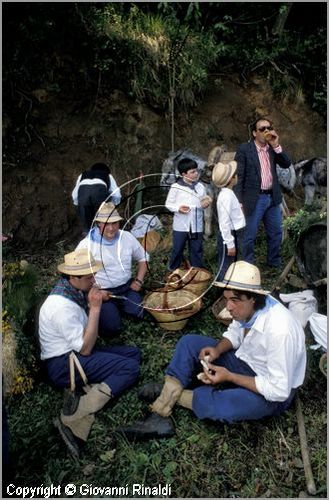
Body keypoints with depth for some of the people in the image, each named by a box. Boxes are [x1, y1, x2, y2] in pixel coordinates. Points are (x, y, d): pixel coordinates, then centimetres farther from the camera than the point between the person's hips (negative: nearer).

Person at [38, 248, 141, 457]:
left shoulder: (74, 291, 4)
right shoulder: (61, 305, -24)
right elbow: (85, 349, -22)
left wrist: (97, 300, -4)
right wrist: (95, 308, -22)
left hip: (76, 353, 10)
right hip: (64, 364, -9)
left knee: (134, 353, 3)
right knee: (130, 368, -19)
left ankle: (85, 391, -12)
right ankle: (74, 419, -22)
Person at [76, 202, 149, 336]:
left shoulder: (127, 237, -2)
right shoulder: (86, 244, -14)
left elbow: (143, 258, 13)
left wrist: (138, 281, 1)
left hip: (127, 287, 4)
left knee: (141, 314, -15)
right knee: (111, 327, -18)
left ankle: (119, 306, 15)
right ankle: (107, 308, 15)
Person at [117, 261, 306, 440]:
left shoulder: (279, 330, -35)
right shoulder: (247, 307, -14)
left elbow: (279, 390, -27)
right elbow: (235, 332, 7)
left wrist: (229, 376, -25)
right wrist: (217, 350, -13)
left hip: (275, 391, -7)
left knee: (220, 407, -36)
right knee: (189, 343, -5)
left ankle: (170, 394, -5)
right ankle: (159, 418, -9)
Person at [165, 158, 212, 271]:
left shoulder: (200, 187, 3)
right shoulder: (176, 187, -8)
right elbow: (168, 204, -1)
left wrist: (205, 204, -10)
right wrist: (178, 208, -19)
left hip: (197, 226, 3)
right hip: (180, 226, -2)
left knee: (196, 251, 11)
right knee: (177, 250, 10)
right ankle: (173, 271, 30)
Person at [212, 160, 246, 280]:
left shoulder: (227, 193, 9)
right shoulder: (226, 196, -22)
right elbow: (224, 223, -24)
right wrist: (230, 244, -22)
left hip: (234, 235, 10)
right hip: (229, 236, -10)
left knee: (231, 267, 21)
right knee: (225, 268, 0)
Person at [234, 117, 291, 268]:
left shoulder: (273, 148, 10)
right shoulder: (244, 149, -7)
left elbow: (287, 164, 2)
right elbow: (238, 176, -11)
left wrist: (276, 145, -9)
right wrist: (239, 201, -17)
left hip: (272, 198, 6)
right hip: (254, 199, -6)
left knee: (276, 233, 15)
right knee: (249, 235, 3)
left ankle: (274, 263, 33)